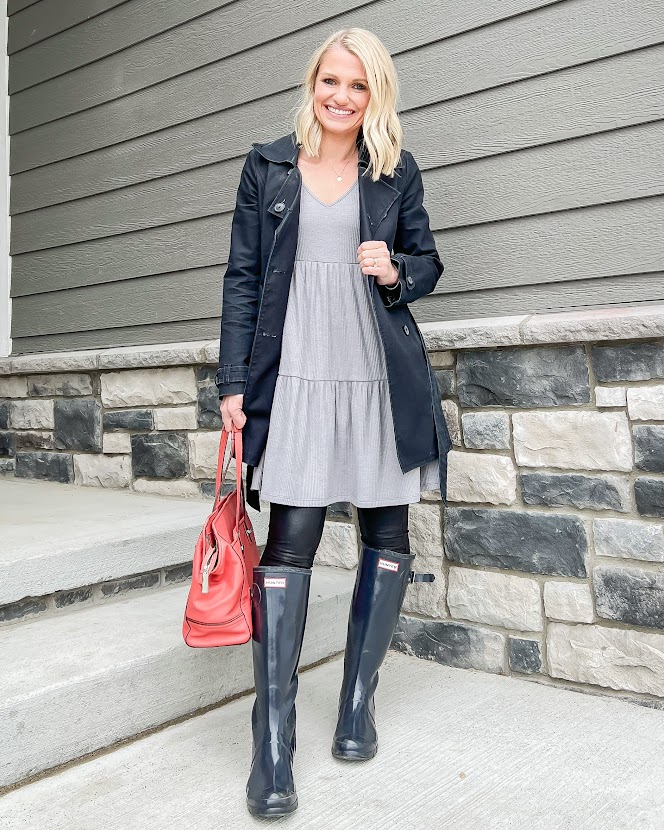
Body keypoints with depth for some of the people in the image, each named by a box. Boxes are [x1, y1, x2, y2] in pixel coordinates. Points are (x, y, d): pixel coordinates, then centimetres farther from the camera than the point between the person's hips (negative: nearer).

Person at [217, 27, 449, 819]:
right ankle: (272, 743, -3)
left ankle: (357, 702, 22)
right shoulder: (268, 166, 9)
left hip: (381, 376, 3)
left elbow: (428, 263, 18)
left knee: (386, 532, 5)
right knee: (290, 539, -9)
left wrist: (397, 271, -7)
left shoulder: (397, 172, 12)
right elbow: (241, 277, 6)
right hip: (296, 374, -2)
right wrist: (233, 383, 0)